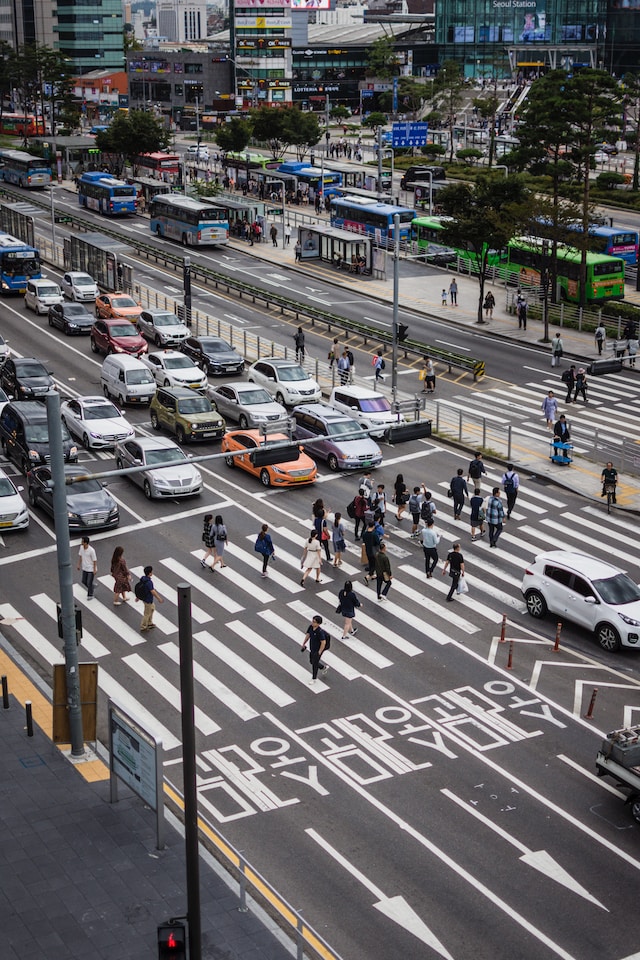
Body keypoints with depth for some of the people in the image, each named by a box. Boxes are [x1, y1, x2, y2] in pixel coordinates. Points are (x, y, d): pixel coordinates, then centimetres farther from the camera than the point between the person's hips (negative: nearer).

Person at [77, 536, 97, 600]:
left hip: (91, 569, -7)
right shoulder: (81, 547, -9)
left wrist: (95, 570, -14)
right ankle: (91, 588, 42)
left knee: (89, 583, 2)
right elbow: (80, 556, 7)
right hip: (85, 568, 7)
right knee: (84, 581, 15)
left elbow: (95, 560, -18)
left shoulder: (91, 550, -27)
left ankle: (90, 595, 22)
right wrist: (79, 565, 12)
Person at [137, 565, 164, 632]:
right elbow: (153, 592, -28)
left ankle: (149, 623, 40)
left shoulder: (142, 578, -7)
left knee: (152, 608, 28)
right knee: (147, 614, 9)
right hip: (148, 600, -9)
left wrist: (138, 596, 19)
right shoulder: (149, 582, -34)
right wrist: (159, 599, -16)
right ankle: (143, 627, 24)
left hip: (144, 597, 9)